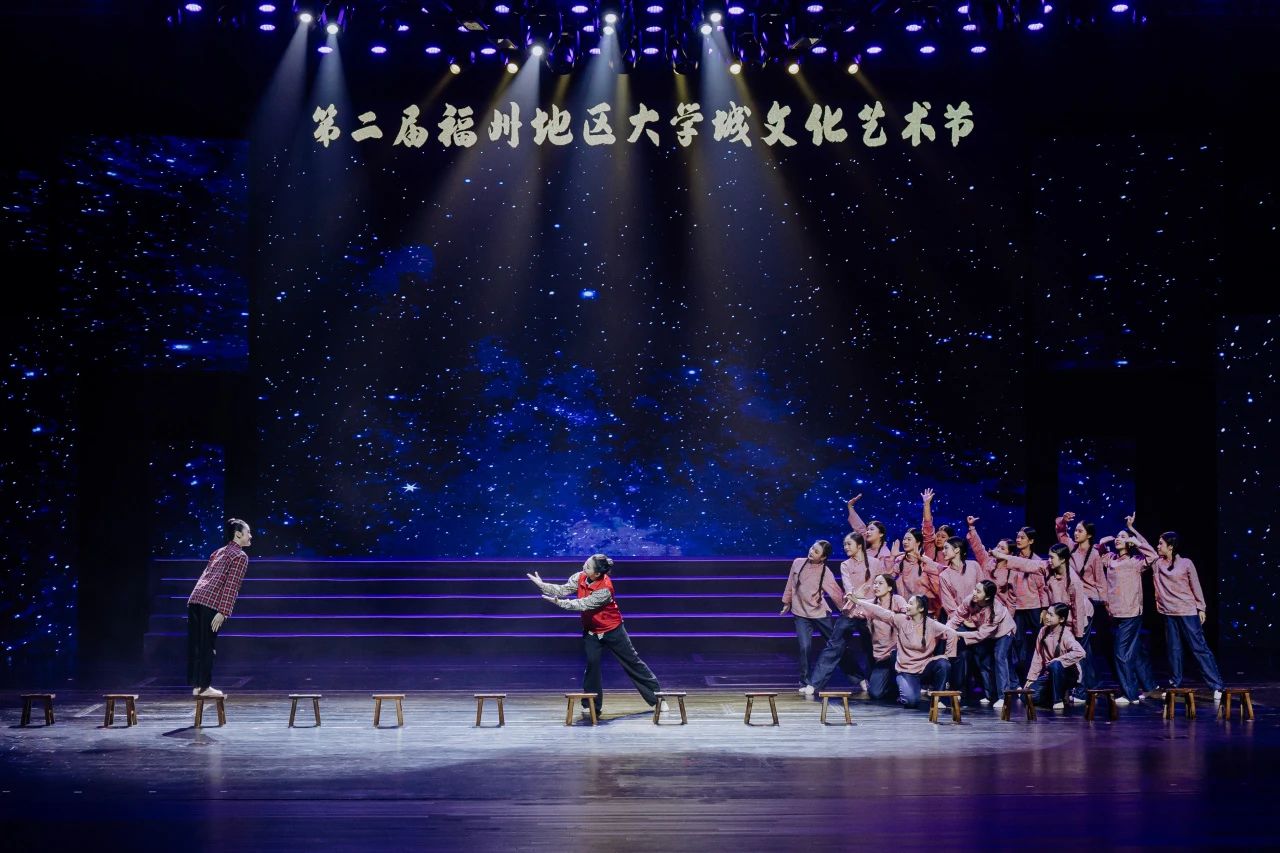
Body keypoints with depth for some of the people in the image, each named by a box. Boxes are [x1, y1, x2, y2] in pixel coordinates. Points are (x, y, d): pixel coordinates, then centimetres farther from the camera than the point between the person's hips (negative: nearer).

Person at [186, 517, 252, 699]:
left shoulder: (219, 552, 26)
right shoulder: (240, 556, 1)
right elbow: (231, 585, -9)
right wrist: (223, 612, -14)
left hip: (195, 599, 8)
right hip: (211, 604, -8)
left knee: (195, 644, 9)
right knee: (207, 646, -2)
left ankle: (196, 685, 15)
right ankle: (204, 687, 2)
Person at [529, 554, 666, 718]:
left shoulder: (605, 589, -30)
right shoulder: (579, 577, -11)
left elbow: (583, 605, -32)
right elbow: (562, 590, -15)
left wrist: (558, 602, -37)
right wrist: (541, 585, -28)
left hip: (612, 630, -4)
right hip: (591, 631, 5)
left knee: (632, 661, 3)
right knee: (592, 663, -10)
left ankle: (657, 696, 12)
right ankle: (592, 705, 0)